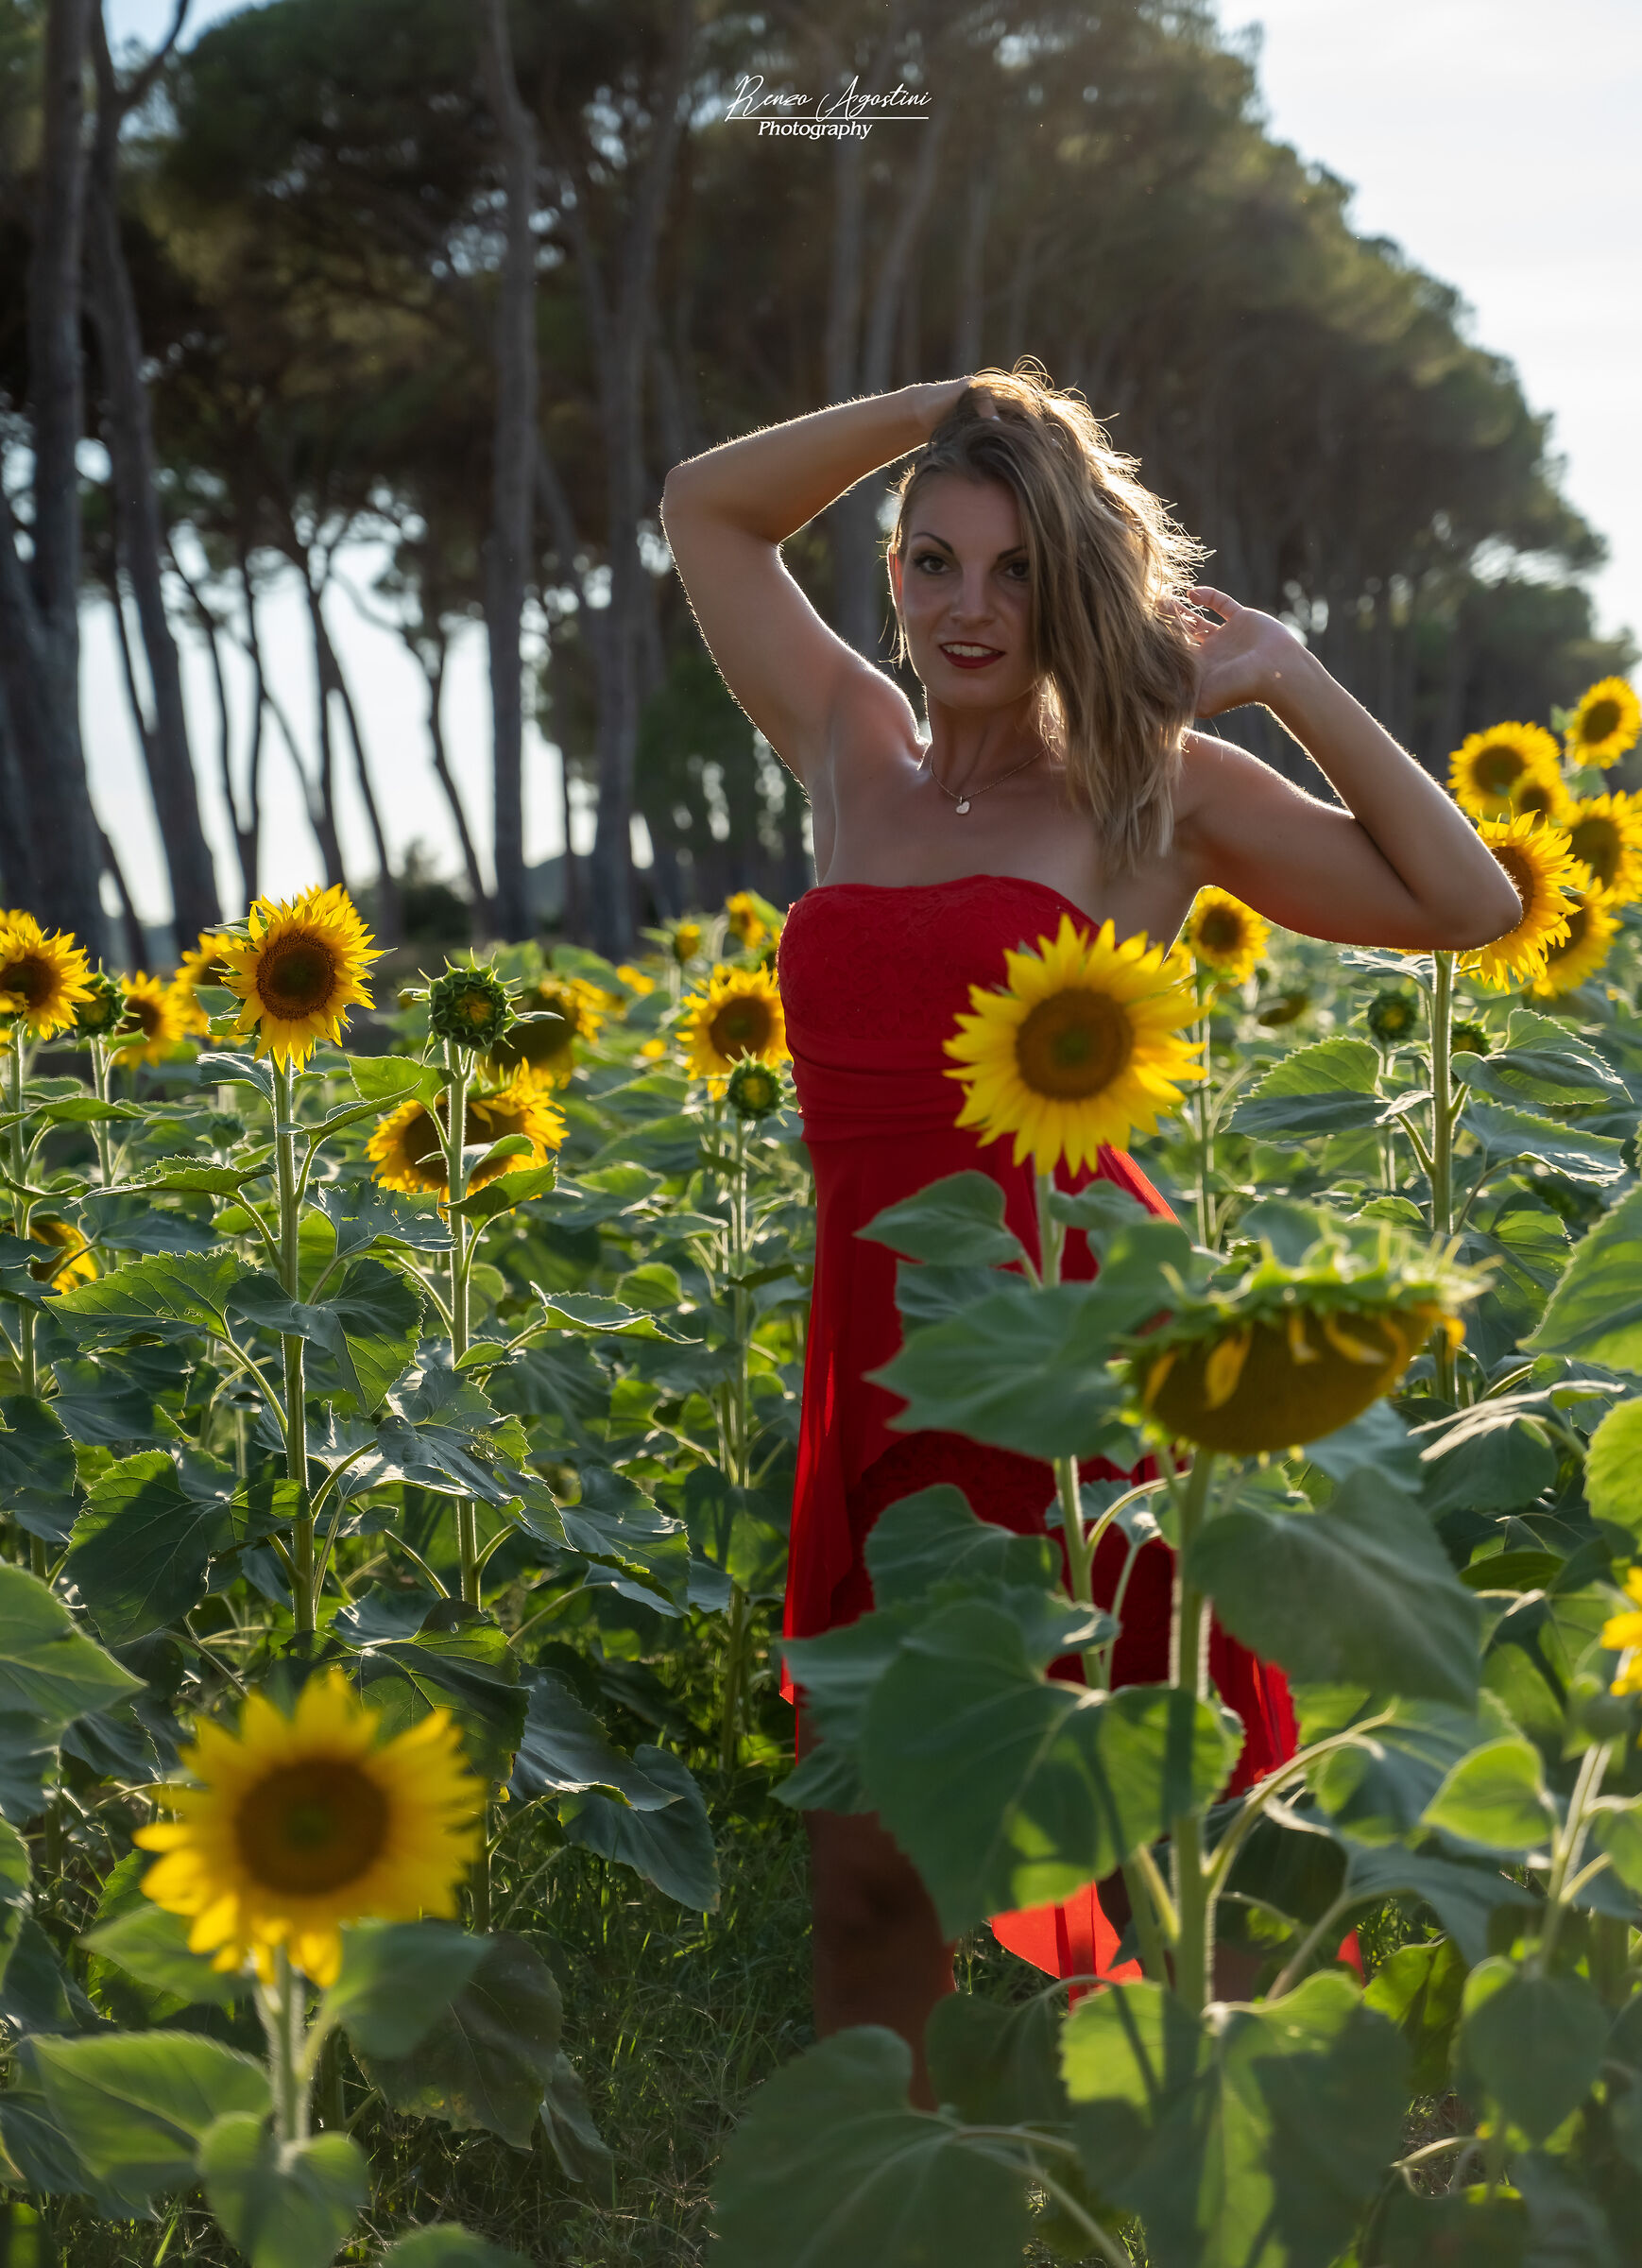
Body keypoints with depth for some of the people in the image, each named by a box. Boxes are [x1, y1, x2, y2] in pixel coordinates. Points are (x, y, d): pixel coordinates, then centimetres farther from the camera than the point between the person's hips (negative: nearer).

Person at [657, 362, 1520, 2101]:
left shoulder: (1154, 784, 6)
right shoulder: (853, 758, 16)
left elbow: (1473, 903, 1)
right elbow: (705, 508, 26)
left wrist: (1290, 682, 1)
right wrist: (938, 408, 17)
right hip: (884, 1359, 4)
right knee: (865, 1871, 9)